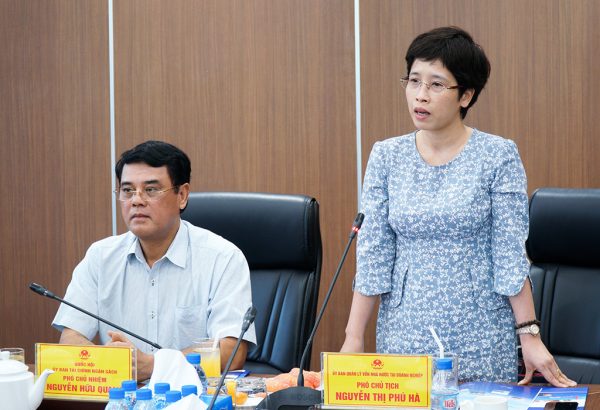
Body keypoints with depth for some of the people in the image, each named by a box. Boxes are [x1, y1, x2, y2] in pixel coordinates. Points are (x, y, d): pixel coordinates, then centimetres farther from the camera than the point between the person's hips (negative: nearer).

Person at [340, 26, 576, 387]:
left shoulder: (499, 155, -5)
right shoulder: (386, 157, 2)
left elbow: (511, 255, -6)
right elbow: (373, 256, 1)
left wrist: (530, 335, -11)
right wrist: (353, 340, -4)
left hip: (481, 340, -2)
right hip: (403, 336, 2)